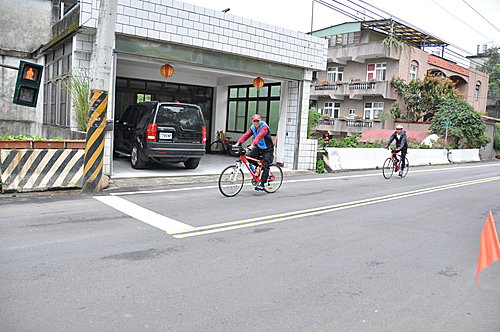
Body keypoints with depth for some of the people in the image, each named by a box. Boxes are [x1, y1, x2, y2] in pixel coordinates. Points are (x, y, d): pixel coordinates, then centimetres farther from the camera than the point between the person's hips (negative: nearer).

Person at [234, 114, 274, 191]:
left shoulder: (264, 127, -21)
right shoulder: (252, 128, 0)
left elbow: (259, 137, -36)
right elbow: (246, 135, -12)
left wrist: (252, 145, -50)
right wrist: (238, 143, -27)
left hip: (268, 149, -6)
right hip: (259, 148, 6)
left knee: (265, 166, -12)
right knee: (248, 156, -16)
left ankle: (261, 184, -6)